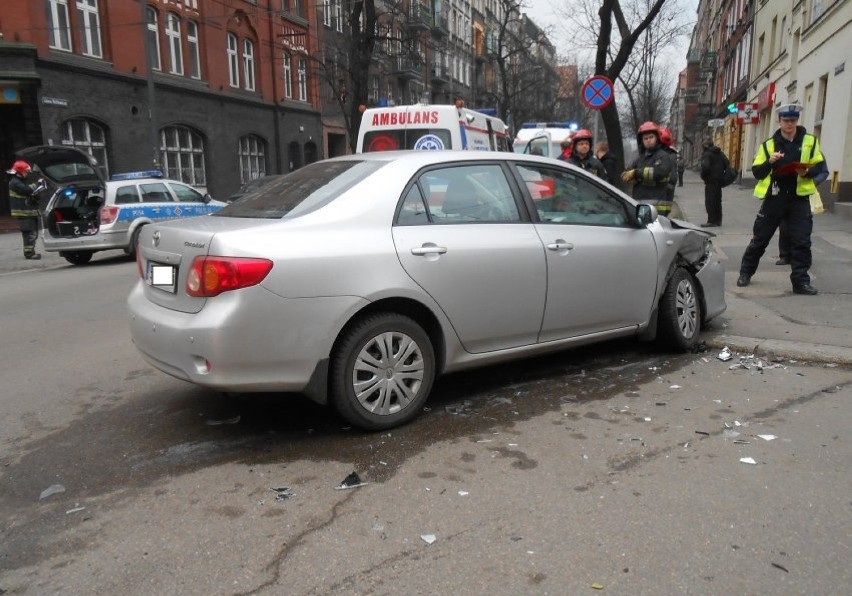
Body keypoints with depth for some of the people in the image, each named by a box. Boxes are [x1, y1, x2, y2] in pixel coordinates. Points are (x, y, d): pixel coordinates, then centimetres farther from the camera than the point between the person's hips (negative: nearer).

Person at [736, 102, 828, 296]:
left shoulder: (810, 141, 4)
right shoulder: (769, 144, 4)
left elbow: (822, 168, 6)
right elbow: (757, 172, 2)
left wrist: (807, 171, -15)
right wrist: (769, 162, -17)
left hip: (799, 199, 0)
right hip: (774, 198, 0)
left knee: (801, 242, -2)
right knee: (760, 238, 7)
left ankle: (801, 281, 5)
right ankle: (745, 272, 22)